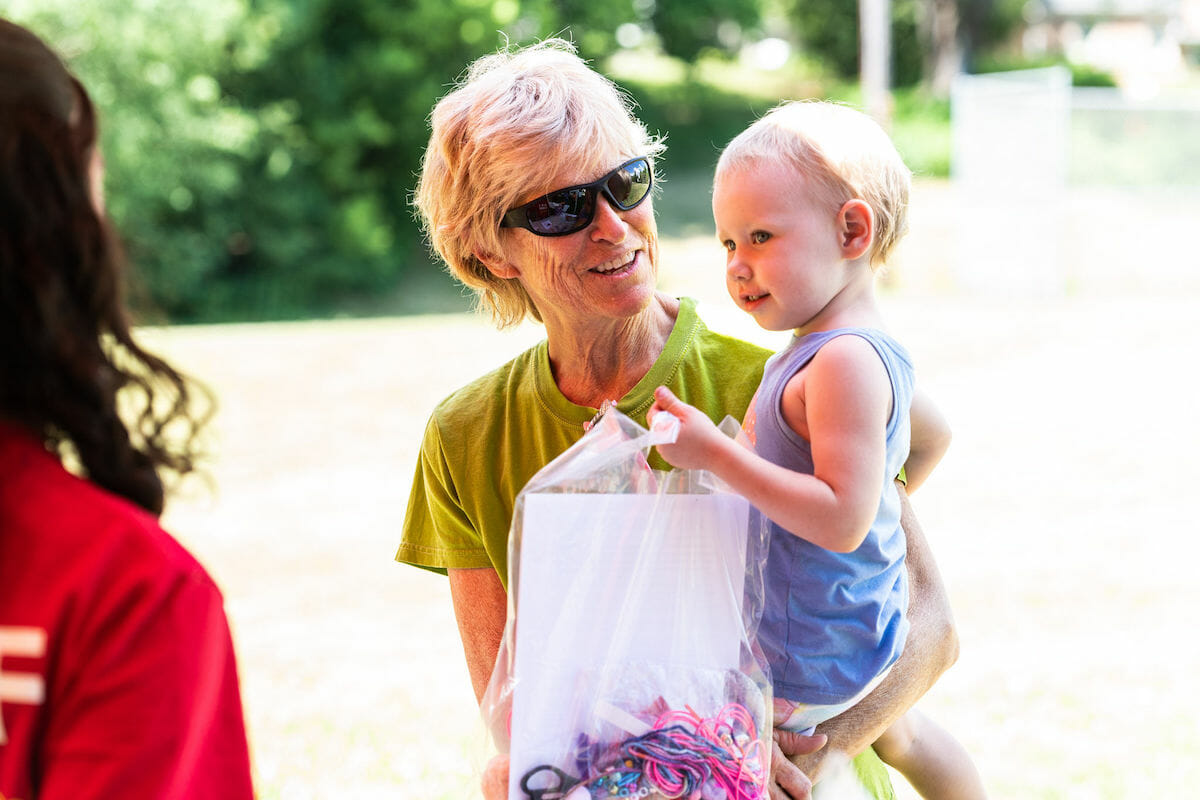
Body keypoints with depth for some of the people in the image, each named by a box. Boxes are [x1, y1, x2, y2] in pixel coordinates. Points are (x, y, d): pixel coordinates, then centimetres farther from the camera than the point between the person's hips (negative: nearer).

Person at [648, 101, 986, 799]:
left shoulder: (843, 362, -29)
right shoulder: (869, 349, 4)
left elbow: (842, 521, -34)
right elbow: (933, 434, 22)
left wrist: (718, 453, -33)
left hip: (813, 667, -11)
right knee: (897, 735, 34)